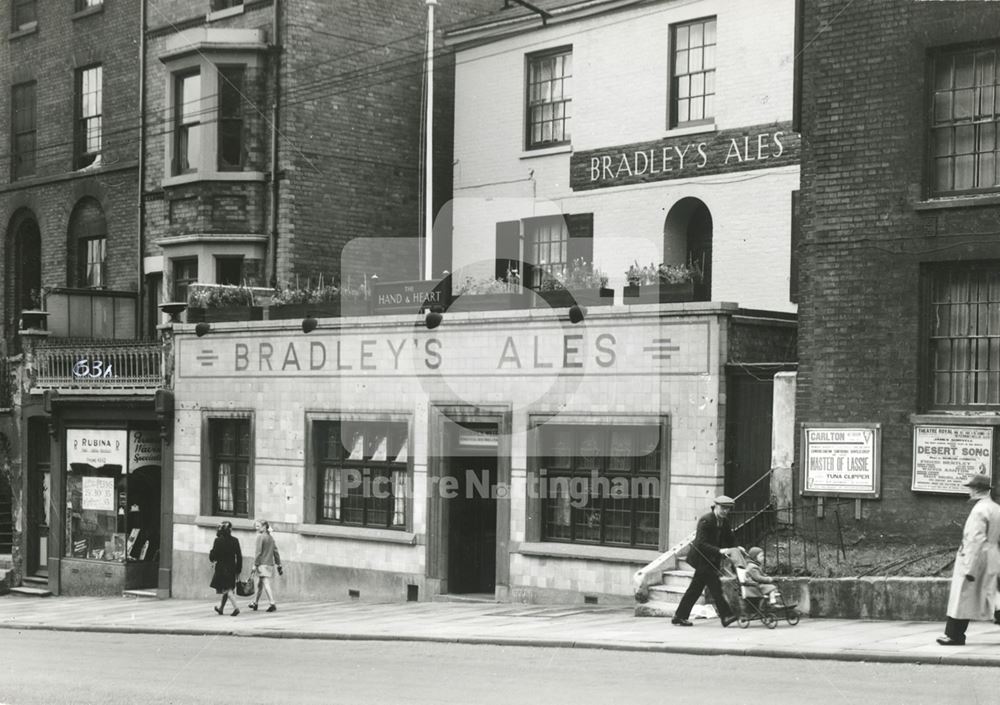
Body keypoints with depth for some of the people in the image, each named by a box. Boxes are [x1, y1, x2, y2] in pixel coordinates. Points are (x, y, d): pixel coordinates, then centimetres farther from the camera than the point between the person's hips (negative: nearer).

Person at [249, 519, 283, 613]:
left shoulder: (260, 537, -9)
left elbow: (258, 552, -13)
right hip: (270, 563, 8)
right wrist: (279, 565, 16)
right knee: (259, 584, 19)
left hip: (263, 564, -8)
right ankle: (255, 603, 29)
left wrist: (255, 564, -9)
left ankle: (272, 603, -21)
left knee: (266, 584, -12)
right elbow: (276, 552, 14)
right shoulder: (271, 537, 13)